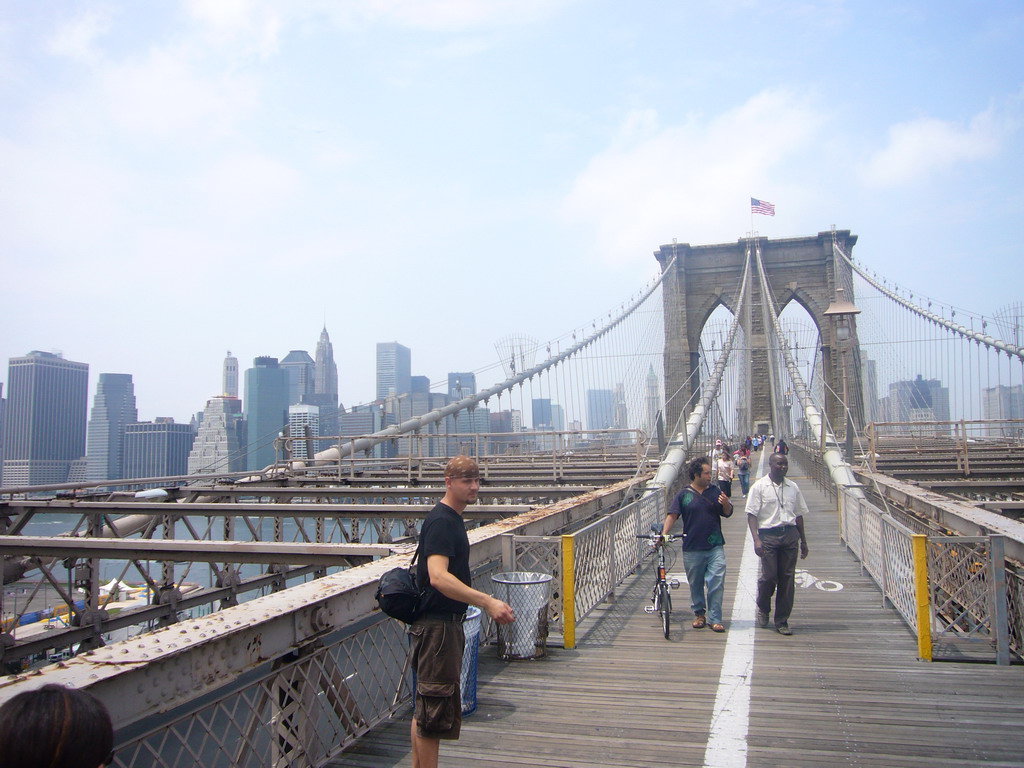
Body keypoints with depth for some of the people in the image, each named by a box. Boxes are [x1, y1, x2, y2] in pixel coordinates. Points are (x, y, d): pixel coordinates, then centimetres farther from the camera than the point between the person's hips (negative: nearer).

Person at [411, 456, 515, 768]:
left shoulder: (451, 518, 12)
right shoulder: (441, 521, -20)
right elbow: (438, 577, -34)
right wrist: (487, 602, -41)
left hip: (445, 622, 10)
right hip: (437, 625, -10)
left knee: (425, 708, 19)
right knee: (435, 710, -2)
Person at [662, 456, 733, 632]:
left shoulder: (714, 491, 5)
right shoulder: (684, 494, 0)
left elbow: (727, 514, 9)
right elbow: (672, 515, -2)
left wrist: (726, 504, -13)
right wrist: (664, 534, -14)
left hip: (715, 547, 1)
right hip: (692, 549, -1)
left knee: (717, 582, -5)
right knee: (695, 584, 10)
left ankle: (714, 618, 4)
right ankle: (699, 614, 28)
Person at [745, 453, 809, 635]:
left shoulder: (793, 487, 12)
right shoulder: (759, 487, -1)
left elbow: (799, 514, 18)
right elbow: (752, 515, -6)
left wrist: (803, 541, 16)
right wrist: (756, 540, -17)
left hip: (790, 534, 4)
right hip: (768, 535, -4)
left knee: (787, 579, 4)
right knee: (768, 576, -4)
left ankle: (782, 621, 15)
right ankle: (763, 609, 25)